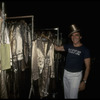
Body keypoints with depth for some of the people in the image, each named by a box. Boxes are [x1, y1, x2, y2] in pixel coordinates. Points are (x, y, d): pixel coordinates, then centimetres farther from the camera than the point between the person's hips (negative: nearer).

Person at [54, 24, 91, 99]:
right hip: (66, 73, 5)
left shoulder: (85, 50, -12)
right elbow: (57, 48, 14)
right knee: (66, 95, 17)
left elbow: (87, 67, -11)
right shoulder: (68, 46, 2)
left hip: (76, 75, -5)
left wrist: (84, 81, -15)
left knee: (72, 96, -2)